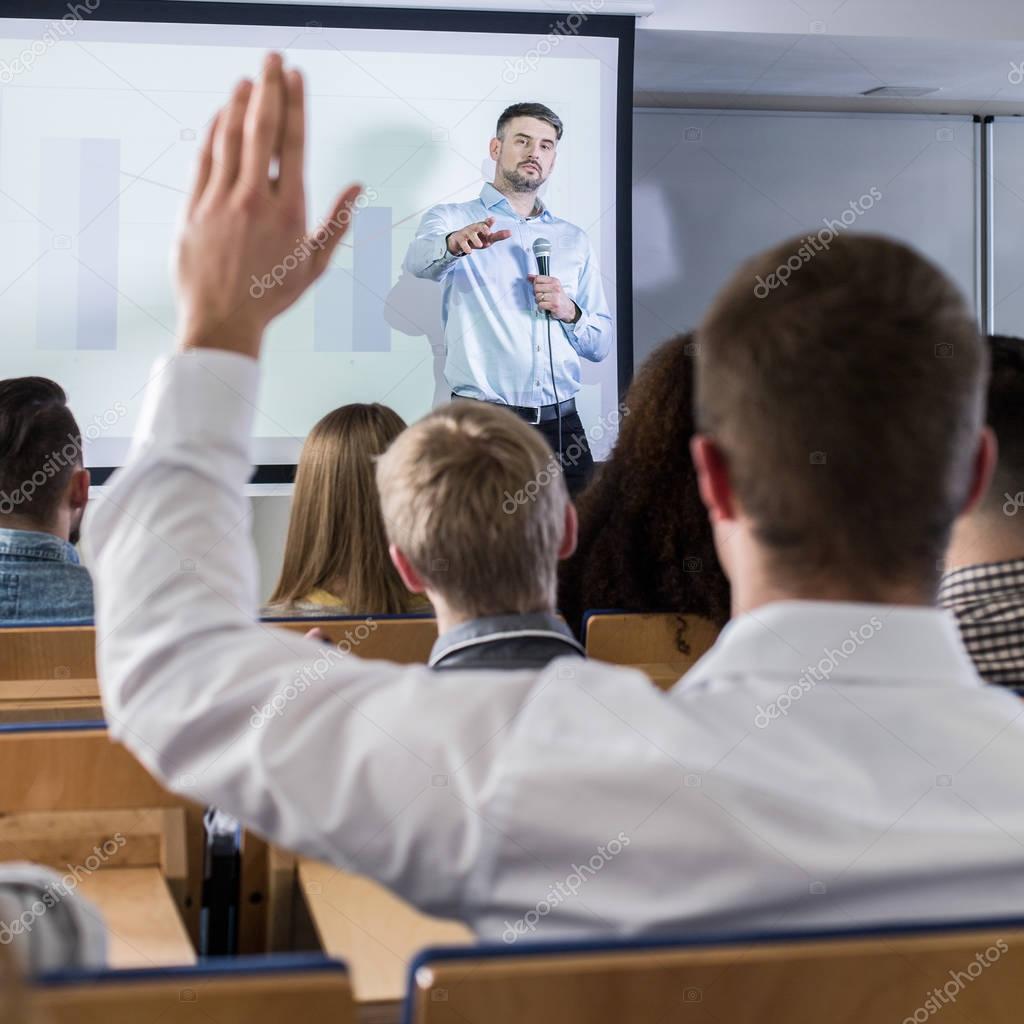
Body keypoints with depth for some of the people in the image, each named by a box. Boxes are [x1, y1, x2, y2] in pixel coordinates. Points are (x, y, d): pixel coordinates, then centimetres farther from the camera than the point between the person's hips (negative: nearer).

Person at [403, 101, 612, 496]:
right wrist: (455, 243, -41)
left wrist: (570, 313, -3)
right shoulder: (452, 219, 6)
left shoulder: (573, 239, 19)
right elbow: (419, 259, -19)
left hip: (561, 423, 4)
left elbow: (601, 344, 19)